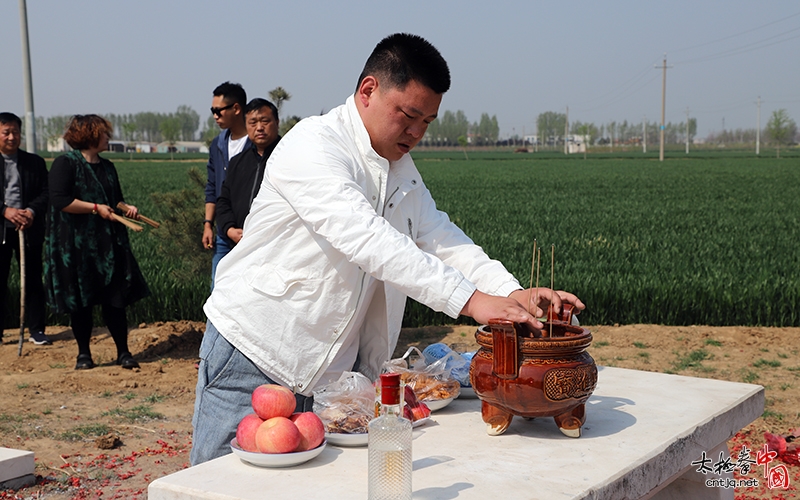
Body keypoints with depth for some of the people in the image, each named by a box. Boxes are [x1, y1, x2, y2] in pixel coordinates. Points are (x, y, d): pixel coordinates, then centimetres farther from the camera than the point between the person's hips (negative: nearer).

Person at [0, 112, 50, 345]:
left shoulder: (35, 162, 8)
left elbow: (46, 193, 2)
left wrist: (31, 211, -16)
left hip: (29, 230, 1)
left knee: (33, 281, 5)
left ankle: (36, 330, 13)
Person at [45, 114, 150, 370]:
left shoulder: (107, 167, 15)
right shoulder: (65, 164, -6)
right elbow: (59, 200, -17)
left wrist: (126, 208, 2)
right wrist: (96, 208, -17)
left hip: (108, 245, 5)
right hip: (75, 247, -5)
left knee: (115, 299, 2)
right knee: (79, 302, 4)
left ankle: (123, 352, 10)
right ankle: (84, 354, 16)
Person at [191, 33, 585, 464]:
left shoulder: (402, 170, 10)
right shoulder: (313, 146, -19)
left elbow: (440, 238, 5)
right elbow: (367, 241, -31)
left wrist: (514, 293, -13)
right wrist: (470, 299, -35)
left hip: (333, 371, 7)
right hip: (254, 359, -7)